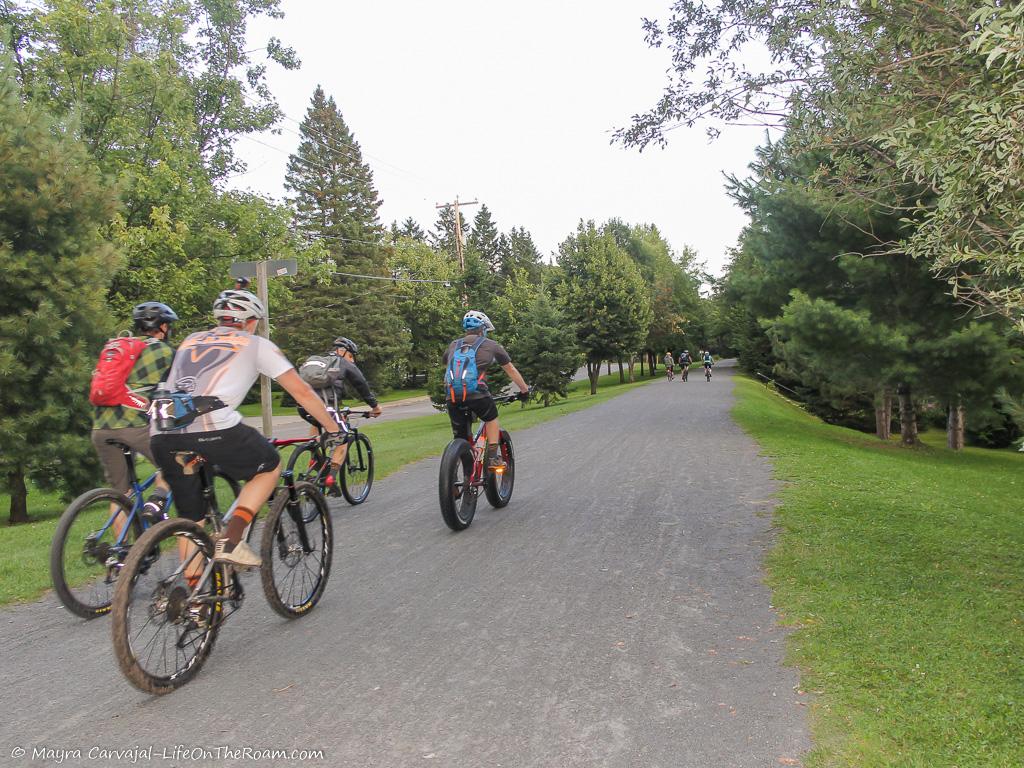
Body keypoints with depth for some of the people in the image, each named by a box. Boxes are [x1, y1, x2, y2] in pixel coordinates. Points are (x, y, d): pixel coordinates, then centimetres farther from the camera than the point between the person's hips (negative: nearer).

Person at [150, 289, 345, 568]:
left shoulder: (191, 341, 31)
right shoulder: (255, 344, 18)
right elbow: (301, 391, 17)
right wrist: (334, 430, 27)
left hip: (162, 433, 6)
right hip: (212, 429, -5)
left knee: (191, 518, 21)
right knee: (270, 466, 21)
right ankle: (231, 540, 5)